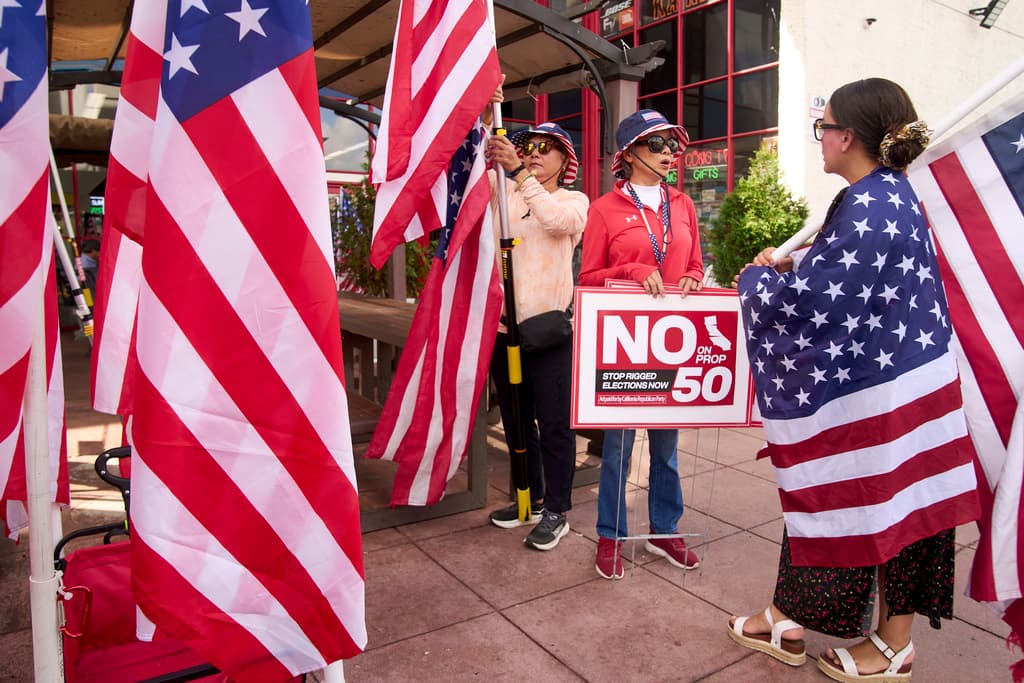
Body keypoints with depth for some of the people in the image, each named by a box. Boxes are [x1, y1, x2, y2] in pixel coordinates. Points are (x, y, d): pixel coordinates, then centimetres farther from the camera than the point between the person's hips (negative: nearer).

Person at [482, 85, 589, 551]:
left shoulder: (574, 201, 5)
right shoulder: (505, 193, 14)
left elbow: (557, 220, -18)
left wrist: (520, 172, -25)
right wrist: (484, 122, -14)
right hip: (504, 323, 4)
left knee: (553, 423, 0)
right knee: (516, 419, 14)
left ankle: (556, 512, 13)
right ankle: (530, 499, 30)